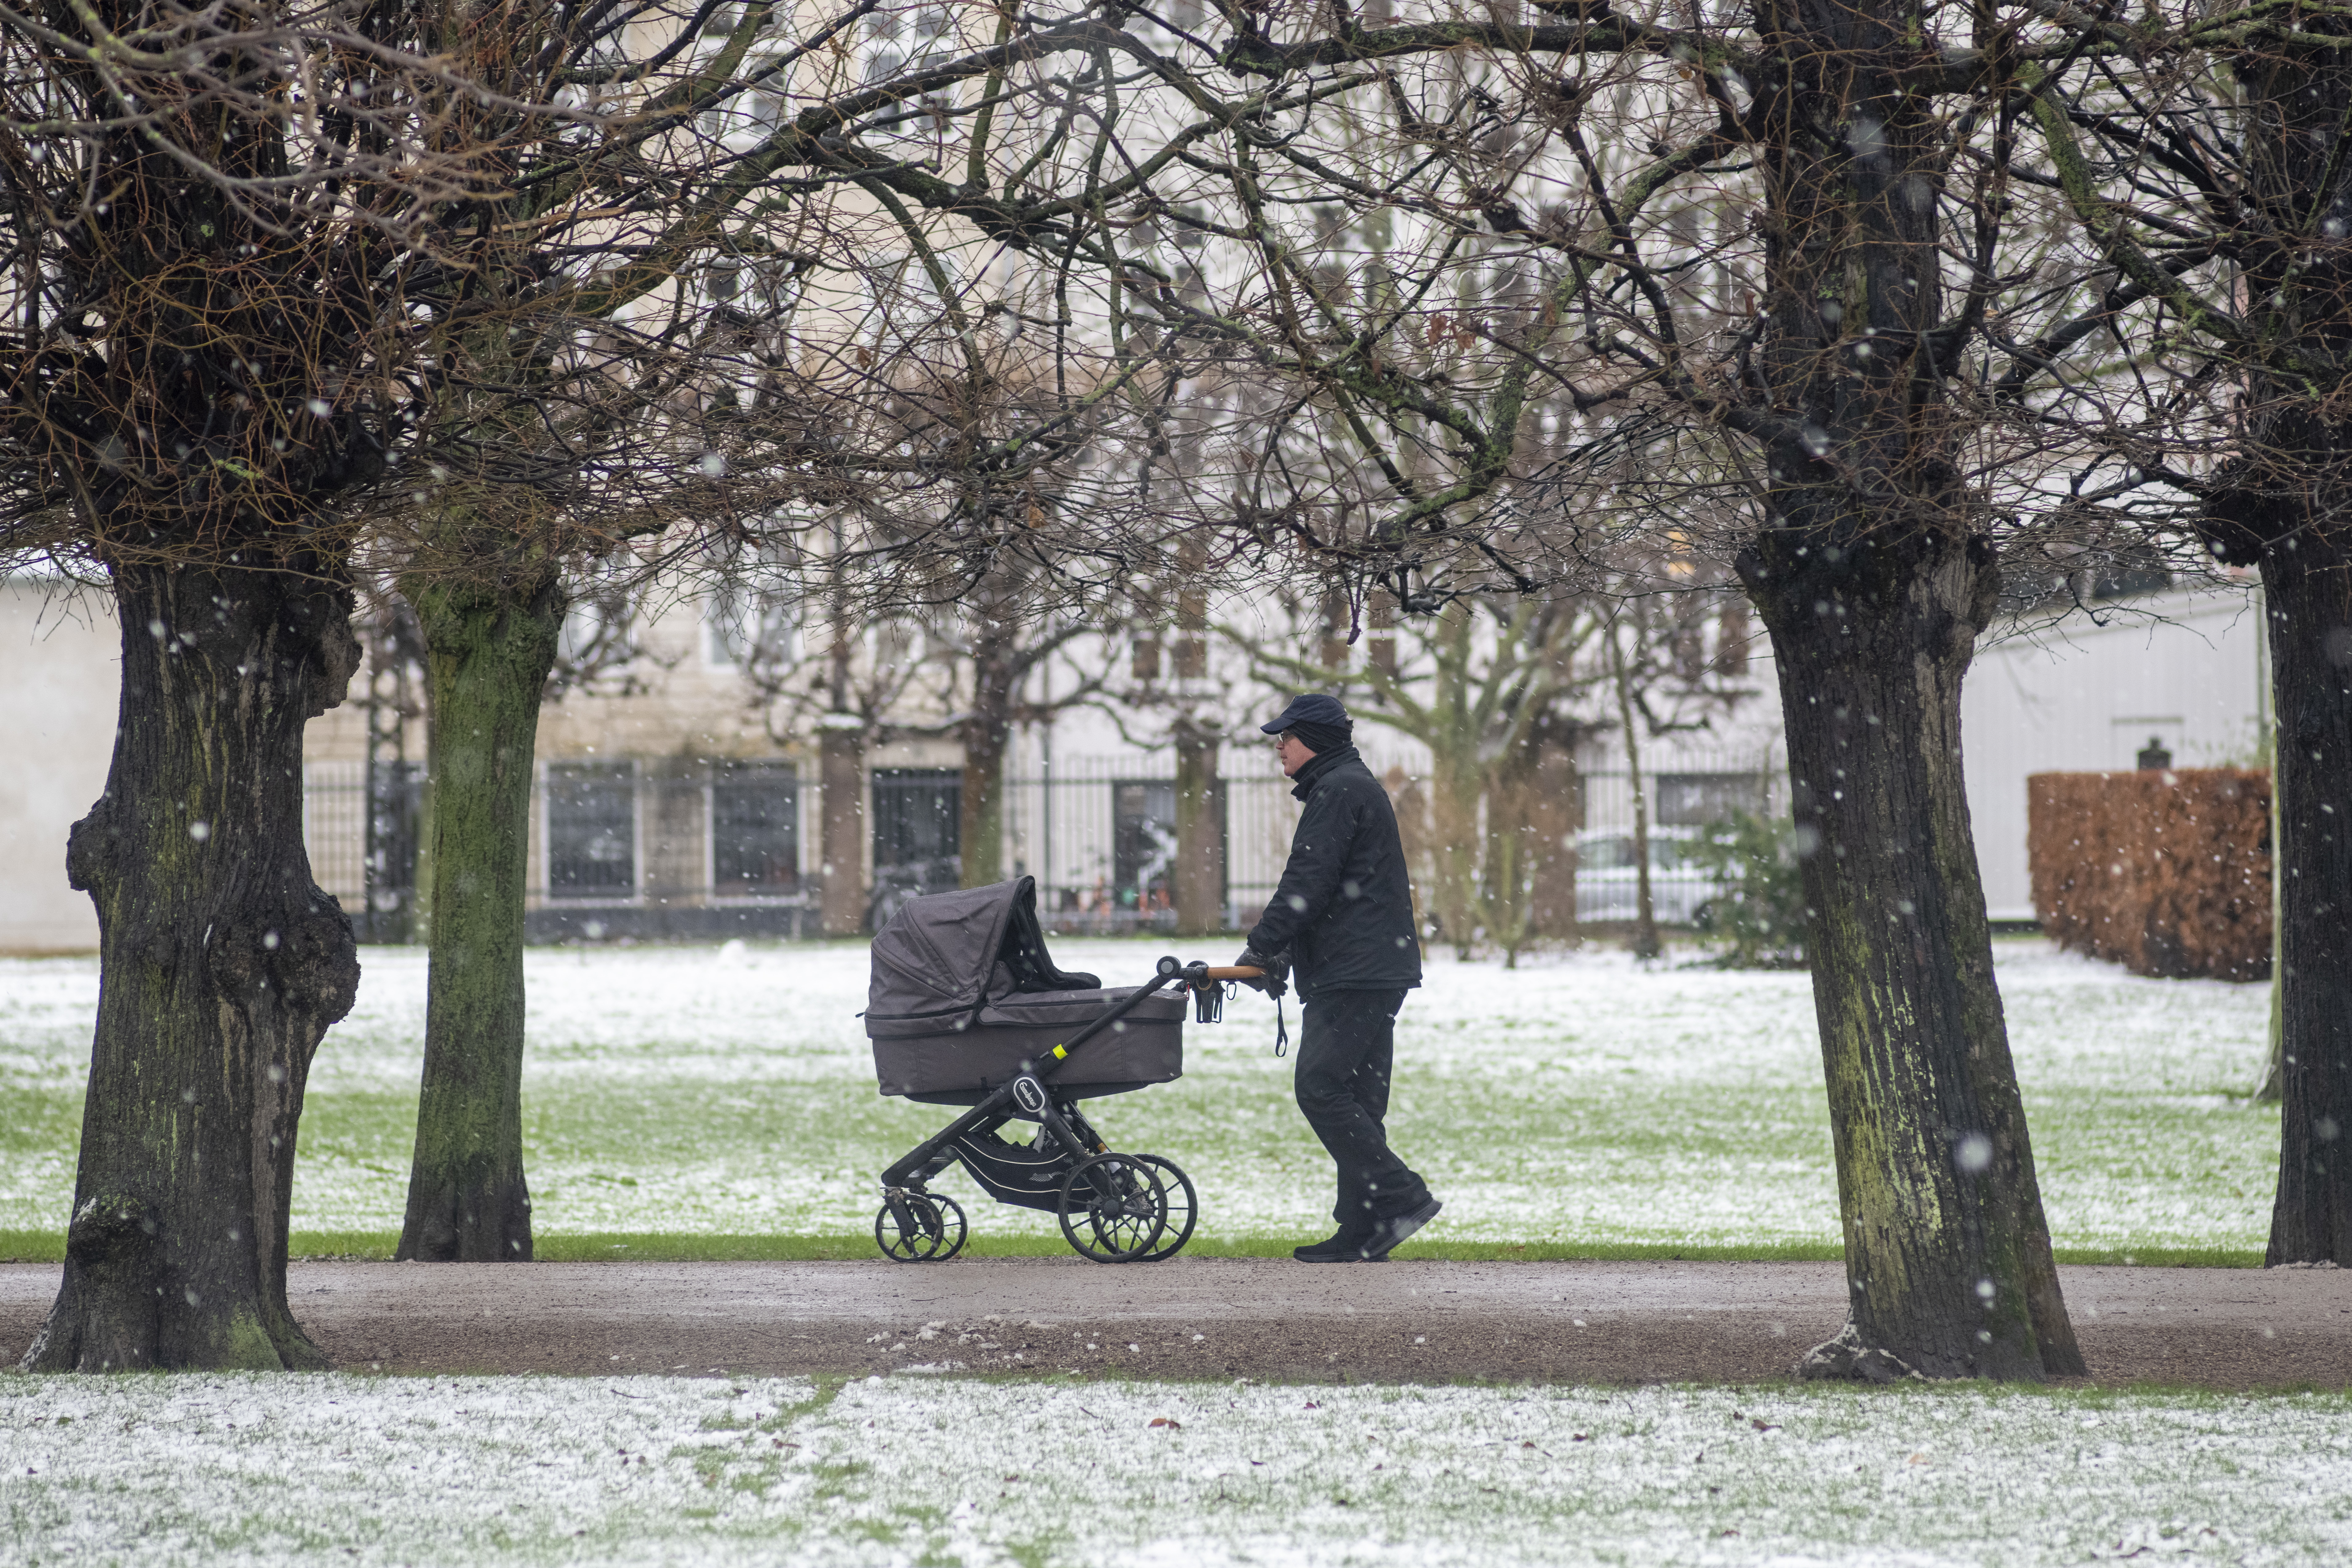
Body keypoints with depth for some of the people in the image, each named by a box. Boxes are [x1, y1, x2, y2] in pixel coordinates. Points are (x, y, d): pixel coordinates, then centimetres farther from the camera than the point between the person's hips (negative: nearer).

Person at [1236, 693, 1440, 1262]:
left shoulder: (1339, 791, -9)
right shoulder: (1354, 787, 25)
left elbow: (1309, 881, -17)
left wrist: (1263, 947, -12)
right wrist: (1284, 953, 17)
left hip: (1354, 975, -11)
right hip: (1374, 973, 11)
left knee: (1320, 1087, -13)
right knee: (1357, 1099, 8)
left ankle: (1401, 1197, -16)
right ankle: (1363, 1234, 7)